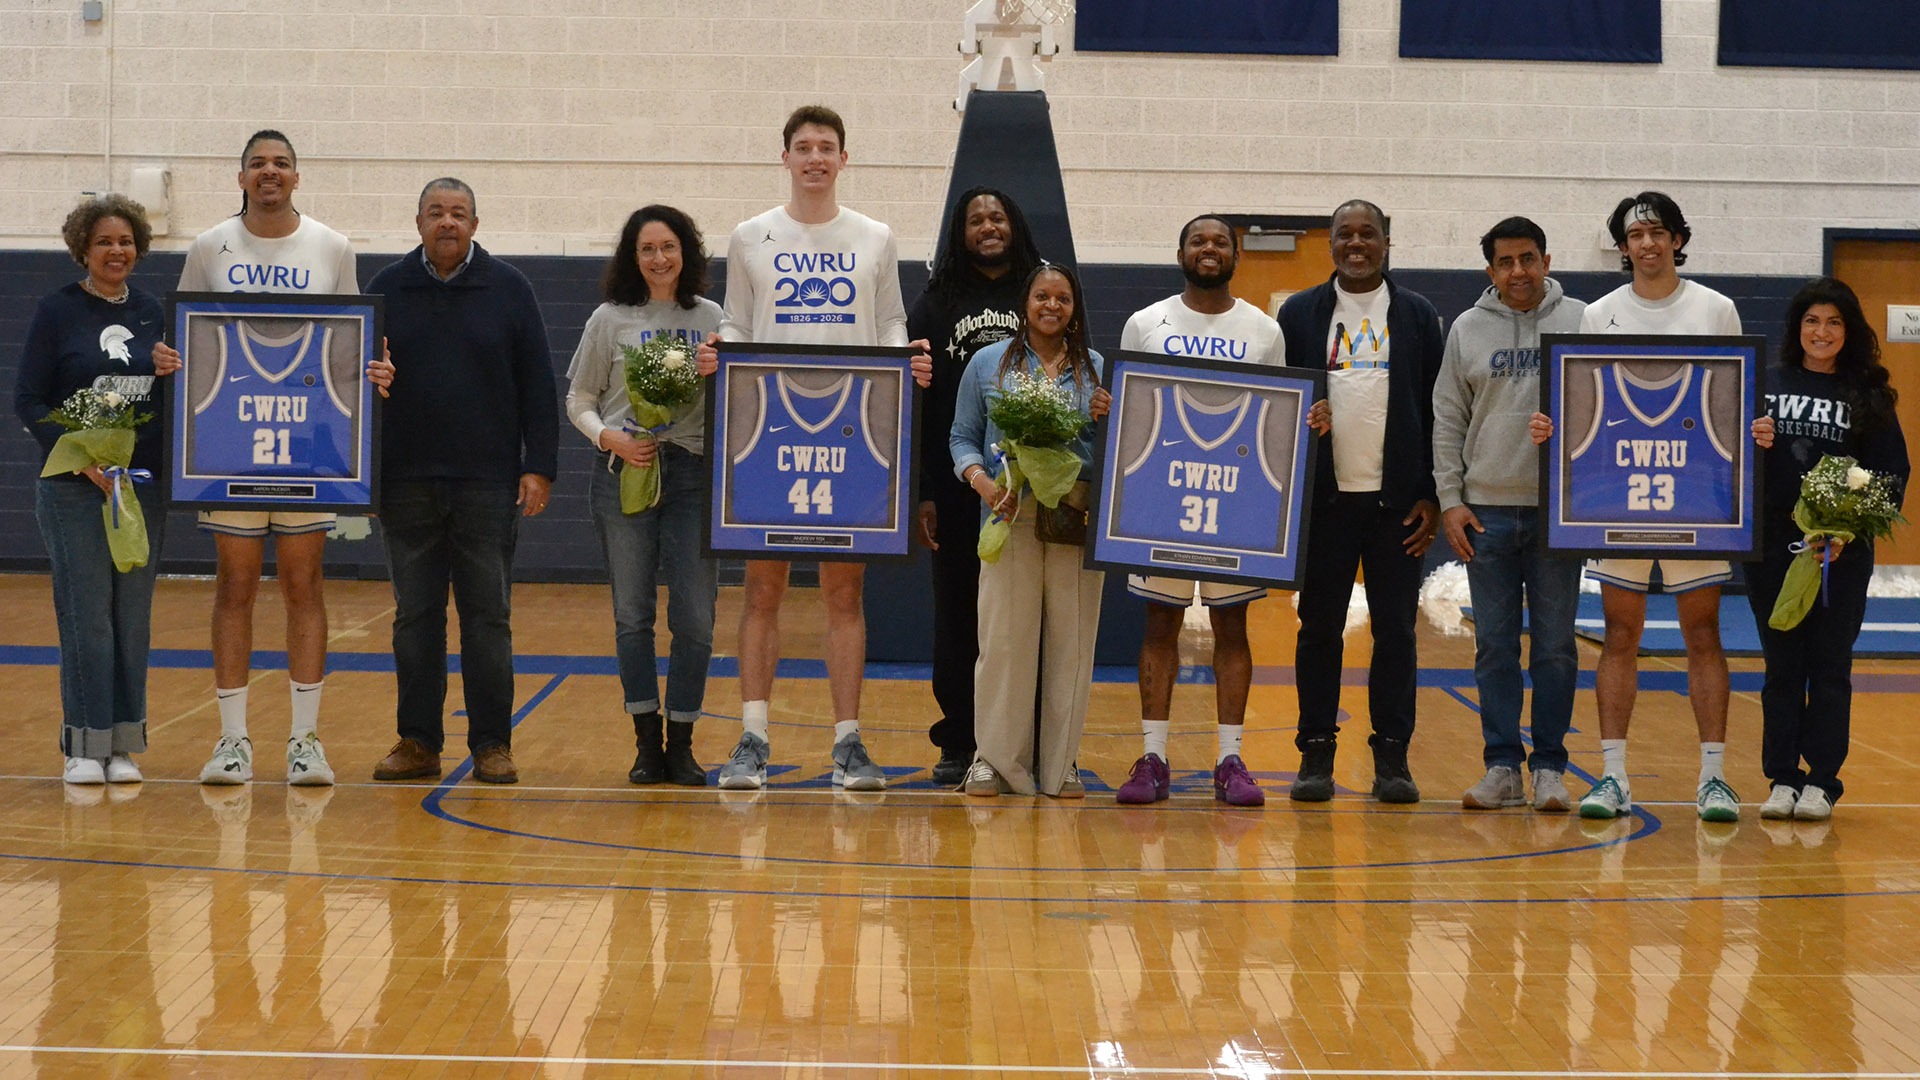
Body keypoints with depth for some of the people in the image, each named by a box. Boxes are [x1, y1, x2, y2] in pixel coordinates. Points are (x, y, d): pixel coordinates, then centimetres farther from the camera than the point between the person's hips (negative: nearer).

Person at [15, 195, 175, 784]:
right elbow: (28, 399, -5)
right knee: (86, 615, -5)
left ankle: (122, 745, 12)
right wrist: (83, 457, -16)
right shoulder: (58, 311, -2)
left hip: (144, 484, 4)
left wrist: (174, 376, -5)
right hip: (74, 487, -4)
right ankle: (84, 746, 2)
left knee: (132, 617, 5)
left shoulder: (152, 311, 11)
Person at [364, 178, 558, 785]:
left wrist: (538, 467, -4)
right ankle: (418, 742, 13)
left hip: (488, 484, -1)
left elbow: (537, 387, 4)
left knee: (488, 616, 2)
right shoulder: (388, 290, 8)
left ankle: (492, 745, 8)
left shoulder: (508, 290, 5)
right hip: (406, 482, 1)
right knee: (415, 616, 6)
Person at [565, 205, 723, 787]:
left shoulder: (712, 319, 8)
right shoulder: (610, 320, 5)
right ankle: (647, 744, 13)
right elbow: (578, 400, 7)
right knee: (632, 613, 4)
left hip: (695, 473, 1)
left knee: (696, 616, -3)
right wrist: (612, 439, -10)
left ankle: (681, 744, 9)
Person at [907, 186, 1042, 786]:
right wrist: (921, 494, -3)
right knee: (956, 615, 5)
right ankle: (958, 743, 13)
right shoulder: (935, 306, 7)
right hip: (957, 486, 1)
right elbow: (916, 404, 5)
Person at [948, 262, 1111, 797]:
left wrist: (1107, 421, -7)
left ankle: (1062, 762, 9)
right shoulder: (988, 363, 10)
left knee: (1070, 639, 1)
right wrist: (982, 481, -8)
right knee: (1004, 636, -3)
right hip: (1010, 515, -1)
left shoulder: (1098, 370, 14)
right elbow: (963, 437, 9)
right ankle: (994, 757, 6)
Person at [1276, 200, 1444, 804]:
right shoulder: (1299, 314, 7)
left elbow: (1436, 411, 6)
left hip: (1397, 499, 0)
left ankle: (1392, 756, 8)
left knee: (1396, 630, 2)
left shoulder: (1418, 316, 8)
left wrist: (1431, 498, -1)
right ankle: (1316, 753, 10)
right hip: (1324, 498, 0)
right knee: (1319, 628, 3)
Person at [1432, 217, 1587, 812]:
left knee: (1555, 646, 2)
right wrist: (1450, 500, 0)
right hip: (1487, 511, 2)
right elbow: (1447, 422, 8)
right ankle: (1502, 767, 10)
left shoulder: (1581, 322, 3)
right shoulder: (1467, 330, 7)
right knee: (1495, 646, 4)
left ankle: (1550, 768, 10)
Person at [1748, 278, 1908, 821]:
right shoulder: (1765, 384, 6)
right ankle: (1782, 779, 12)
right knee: (1781, 666, 6)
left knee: (1829, 666, 3)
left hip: (1842, 552, -1)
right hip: (1772, 546, 1)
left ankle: (1821, 782, 9)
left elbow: (1892, 473, 0)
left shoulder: (1868, 396, 3)